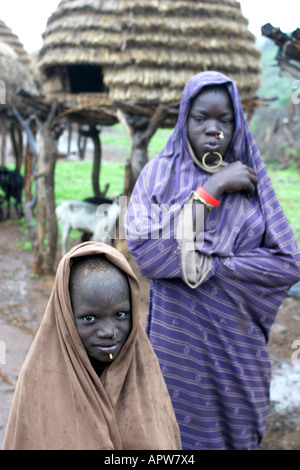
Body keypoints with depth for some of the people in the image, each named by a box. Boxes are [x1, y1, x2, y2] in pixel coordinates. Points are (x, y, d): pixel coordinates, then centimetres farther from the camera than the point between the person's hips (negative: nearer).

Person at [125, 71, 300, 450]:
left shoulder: (250, 180, -1)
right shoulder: (159, 174, -4)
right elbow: (143, 251, -19)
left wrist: (208, 268, -14)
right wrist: (209, 191, -20)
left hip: (236, 345, 2)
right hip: (177, 342, -1)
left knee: (236, 432, 16)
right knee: (177, 431, 12)